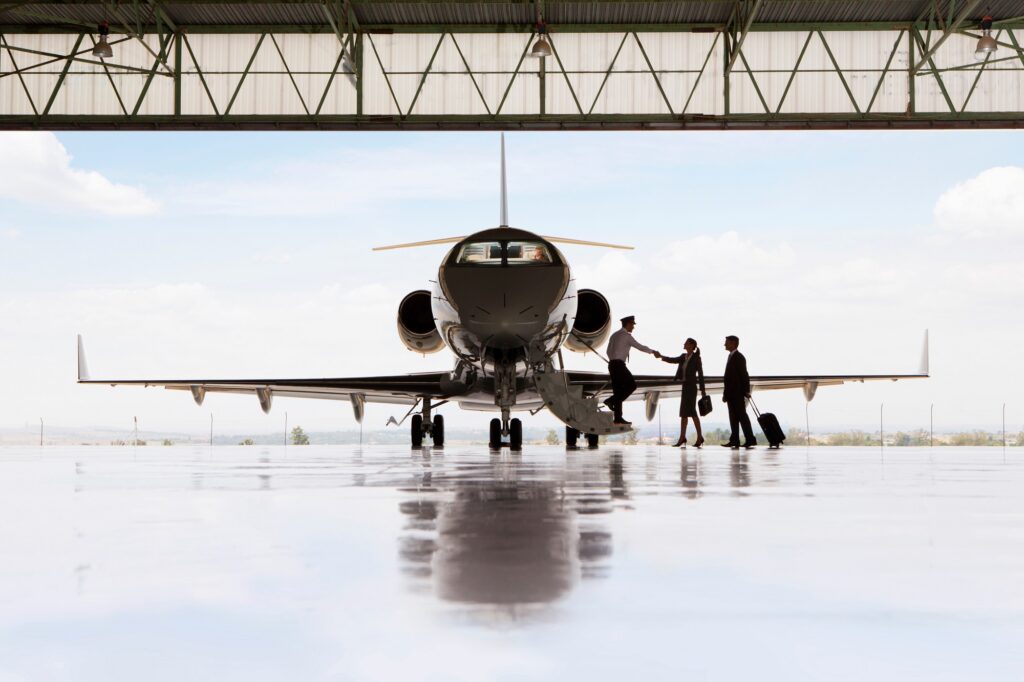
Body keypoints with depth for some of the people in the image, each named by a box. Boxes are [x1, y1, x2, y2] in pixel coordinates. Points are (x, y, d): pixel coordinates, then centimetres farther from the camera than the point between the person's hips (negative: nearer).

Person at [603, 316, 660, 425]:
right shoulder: (627, 336, -7)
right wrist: (653, 352, 9)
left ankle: (618, 418, 2)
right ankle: (612, 400, -11)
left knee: (618, 390, 6)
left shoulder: (614, 335, 18)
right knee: (631, 385, -2)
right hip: (619, 364, -9)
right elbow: (639, 346, -5)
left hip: (612, 364, 9)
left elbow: (609, 351, 21)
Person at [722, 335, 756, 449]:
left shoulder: (738, 357, -10)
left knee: (741, 415, -8)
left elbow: (744, 375, -15)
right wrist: (725, 393, 16)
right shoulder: (731, 357, 17)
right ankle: (734, 441, 7)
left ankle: (750, 439, -7)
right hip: (731, 393, 9)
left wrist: (746, 391, -18)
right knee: (733, 417, 7)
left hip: (737, 393, -9)